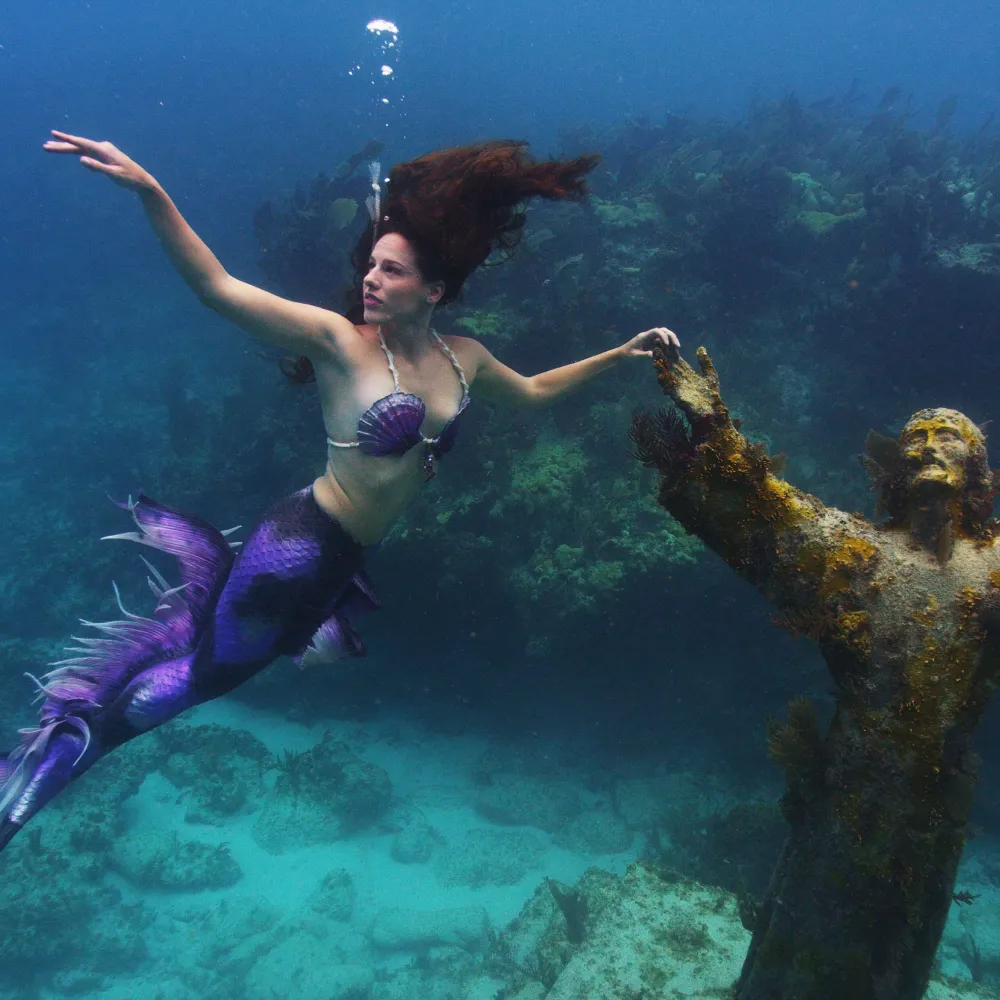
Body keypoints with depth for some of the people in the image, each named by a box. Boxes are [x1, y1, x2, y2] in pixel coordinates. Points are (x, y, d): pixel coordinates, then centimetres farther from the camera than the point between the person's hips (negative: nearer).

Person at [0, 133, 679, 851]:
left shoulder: (463, 359, 5)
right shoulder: (341, 342, -13)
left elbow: (533, 393, 23)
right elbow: (219, 287, -22)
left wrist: (620, 354, 21)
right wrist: (148, 190, -35)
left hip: (343, 563, 6)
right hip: (302, 545, -6)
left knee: (212, 671, 15)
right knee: (208, 667, -2)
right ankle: (62, 744, 17)